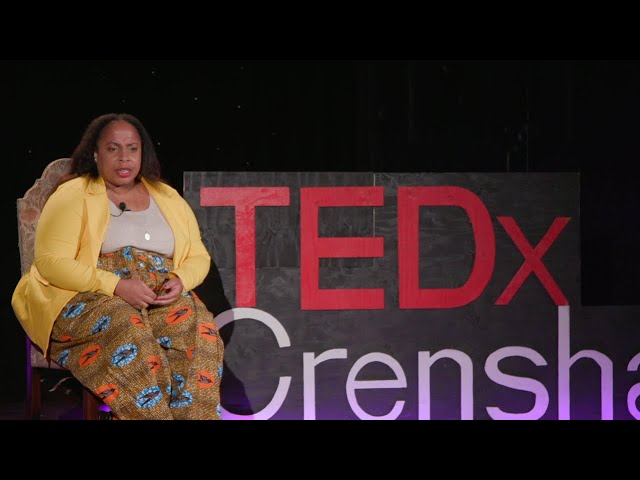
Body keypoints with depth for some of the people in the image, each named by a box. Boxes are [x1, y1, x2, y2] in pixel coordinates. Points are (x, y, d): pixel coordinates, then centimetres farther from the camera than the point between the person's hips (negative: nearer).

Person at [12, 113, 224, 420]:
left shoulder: (168, 197, 21)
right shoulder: (72, 195, 5)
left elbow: (198, 256, 21)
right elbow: (50, 262, -7)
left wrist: (181, 280, -5)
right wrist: (116, 286, -19)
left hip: (163, 298, 4)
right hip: (85, 298, -4)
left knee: (196, 324, -30)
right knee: (125, 326, -38)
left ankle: (194, 416, -36)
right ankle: (154, 416, -40)